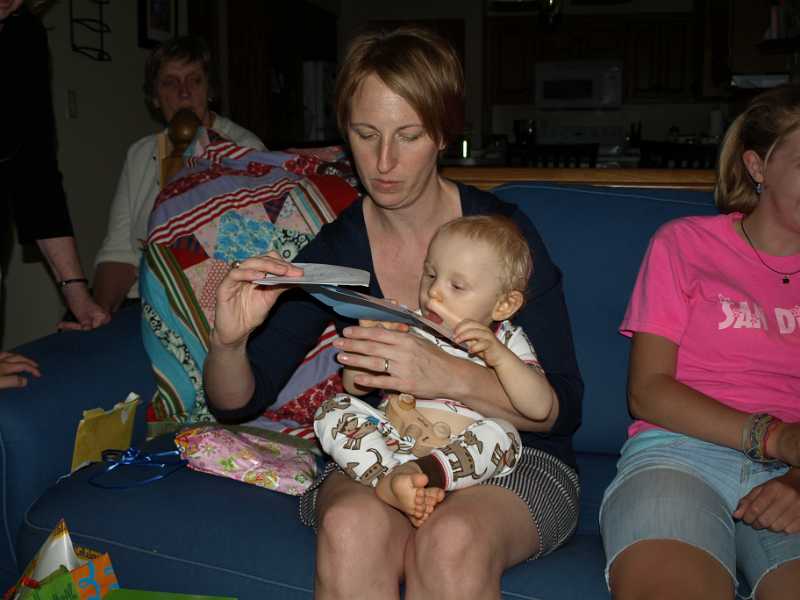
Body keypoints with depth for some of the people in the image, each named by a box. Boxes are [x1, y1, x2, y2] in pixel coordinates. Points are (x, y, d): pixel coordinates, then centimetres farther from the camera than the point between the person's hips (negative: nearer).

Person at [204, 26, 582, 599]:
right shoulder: (333, 250, -1)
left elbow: (562, 407, -10)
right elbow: (235, 403, 2)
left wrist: (450, 377, -29)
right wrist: (228, 340, -21)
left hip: (512, 460, -1)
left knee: (452, 541, -35)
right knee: (351, 528, -32)